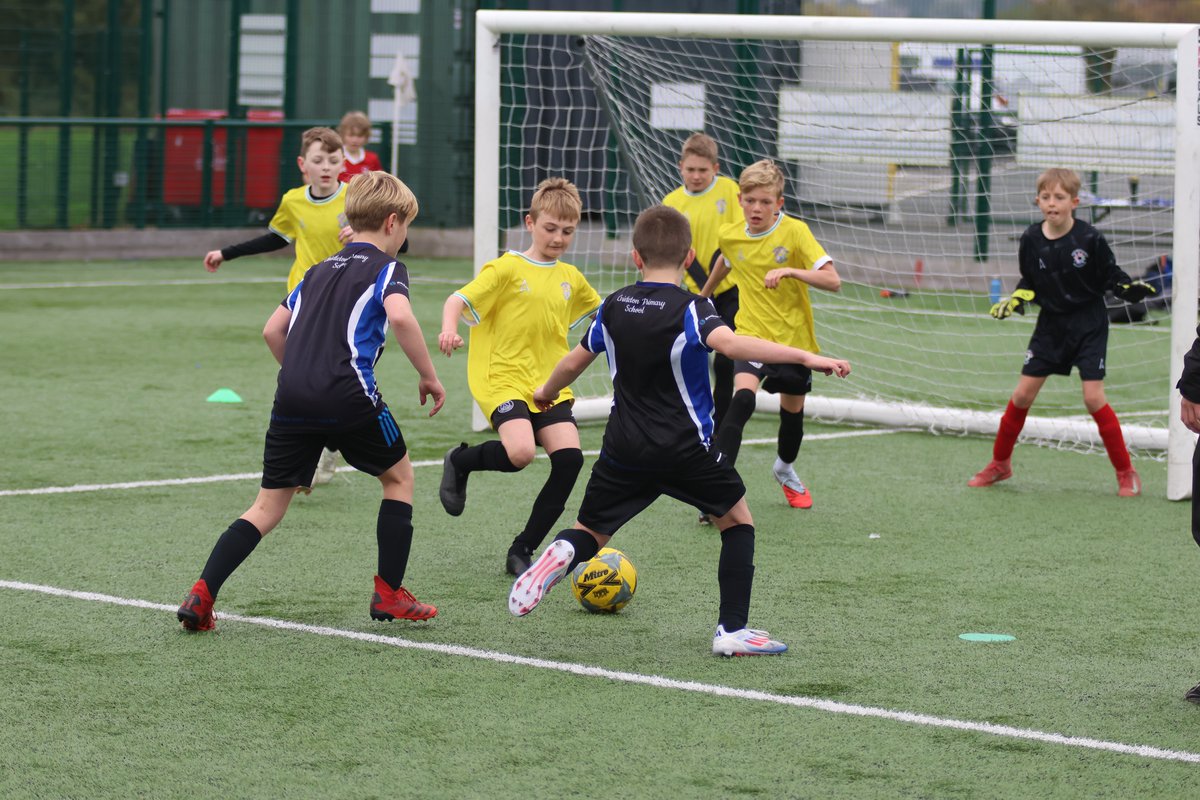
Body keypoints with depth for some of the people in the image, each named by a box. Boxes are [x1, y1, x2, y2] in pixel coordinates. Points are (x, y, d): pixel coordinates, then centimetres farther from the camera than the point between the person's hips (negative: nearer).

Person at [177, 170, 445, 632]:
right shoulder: (386, 267, 5)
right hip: (348, 397, -5)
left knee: (269, 506, 8)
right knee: (399, 476, 18)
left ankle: (202, 594, -7)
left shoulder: (320, 270, 25)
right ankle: (390, 594, 16)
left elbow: (273, 330, 24)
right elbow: (400, 316, -16)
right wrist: (429, 376, -7)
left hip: (292, 398, 5)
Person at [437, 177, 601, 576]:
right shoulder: (506, 268, -5)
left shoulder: (571, 278, 13)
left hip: (549, 385, 6)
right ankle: (460, 461, 7)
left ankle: (522, 550, 0)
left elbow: (602, 312, 33)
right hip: (503, 379, -6)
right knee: (520, 452, -28)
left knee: (569, 457, -13)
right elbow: (458, 300, -14)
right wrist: (449, 329, -33)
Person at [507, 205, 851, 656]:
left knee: (592, 531, 16)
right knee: (738, 520, 16)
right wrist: (805, 357, -36)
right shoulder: (690, 309, -12)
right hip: (686, 449, -3)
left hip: (624, 450, 3)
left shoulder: (614, 306, 4)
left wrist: (547, 393, 38)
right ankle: (733, 631, 8)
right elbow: (730, 343, -32)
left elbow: (573, 364, 16)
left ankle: (563, 553, -21)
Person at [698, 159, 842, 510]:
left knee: (792, 409, 16)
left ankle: (786, 471, 48)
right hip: (752, 333, 0)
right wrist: (703, 295, 36)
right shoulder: (731, 235, -5)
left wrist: (790, 271, -37)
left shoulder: (795, 232, -16)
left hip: (794, 337, 0)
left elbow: (833, 281, -23)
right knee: (742, 399, -25)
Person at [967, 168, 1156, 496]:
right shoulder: (1031, 239, -6)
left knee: (1094, 397, -11)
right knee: (1023, 393, 4)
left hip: (1088, 325, -4)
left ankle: (1126, 472, 1)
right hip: (1051, 324, 4)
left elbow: (1110, 275, -5)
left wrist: (1131, 289, -23)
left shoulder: (1089, 239, -15)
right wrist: (1015, 300, -9)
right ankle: (999, 463, 21)